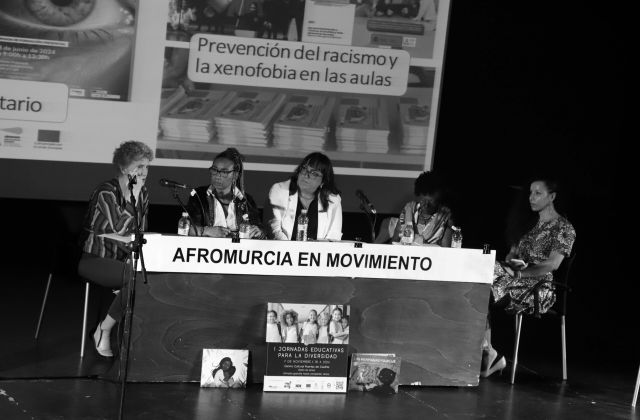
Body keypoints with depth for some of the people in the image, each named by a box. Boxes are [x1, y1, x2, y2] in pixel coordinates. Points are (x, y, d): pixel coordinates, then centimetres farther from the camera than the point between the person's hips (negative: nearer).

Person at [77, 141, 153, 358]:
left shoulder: (142, 194, 10)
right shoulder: (106, 192, -13)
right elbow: (119, 228, -24)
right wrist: (133, 197, -21)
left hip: (123, 259, 7)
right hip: (94, 258, -7)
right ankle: (104, 331, -16)